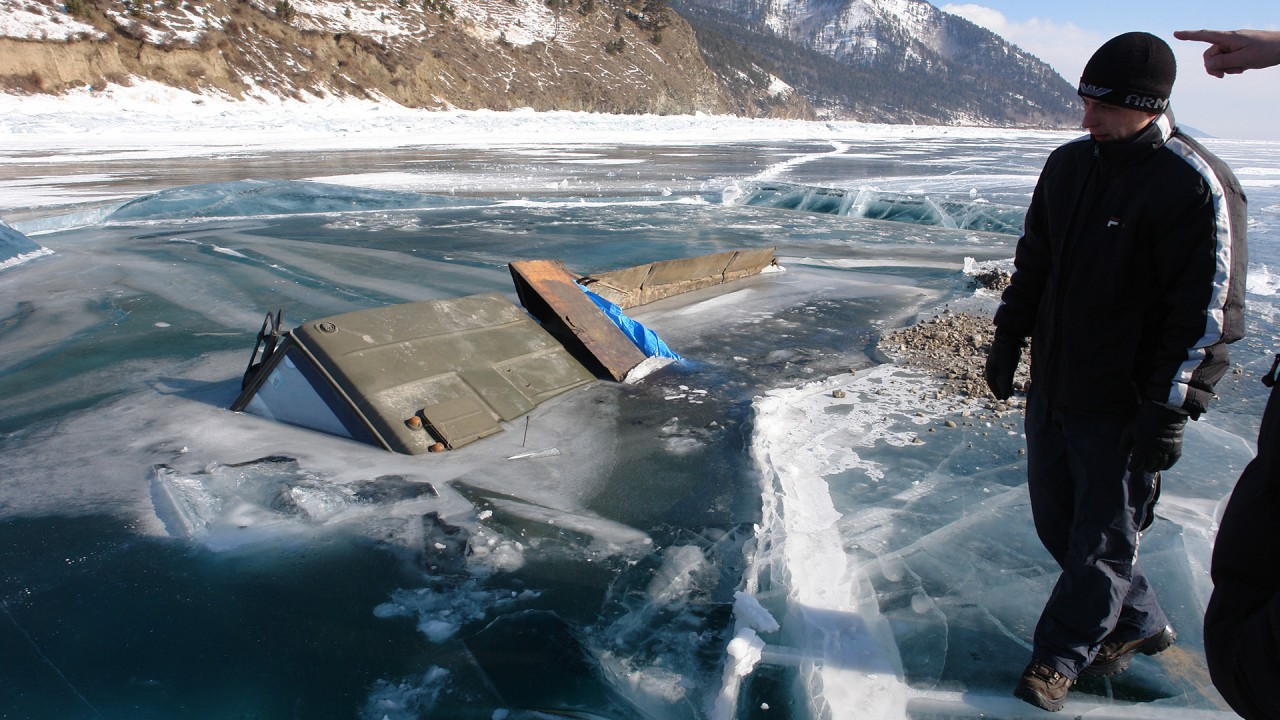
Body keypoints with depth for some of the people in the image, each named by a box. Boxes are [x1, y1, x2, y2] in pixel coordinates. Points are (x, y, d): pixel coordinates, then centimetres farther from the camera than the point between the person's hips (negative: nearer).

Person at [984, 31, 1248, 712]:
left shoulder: (1196, 186, -16)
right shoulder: (1069, 164, 5)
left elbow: (1209, 312, -16)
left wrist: (1170, 408, -18)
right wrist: (1009, 336, 15)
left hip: (1122, 405, -7)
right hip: (1051, 386, 7)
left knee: (1102, 536, 8)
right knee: (1056, 520, 16)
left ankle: (1060, 654, 27)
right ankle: (1139, 623, 38)